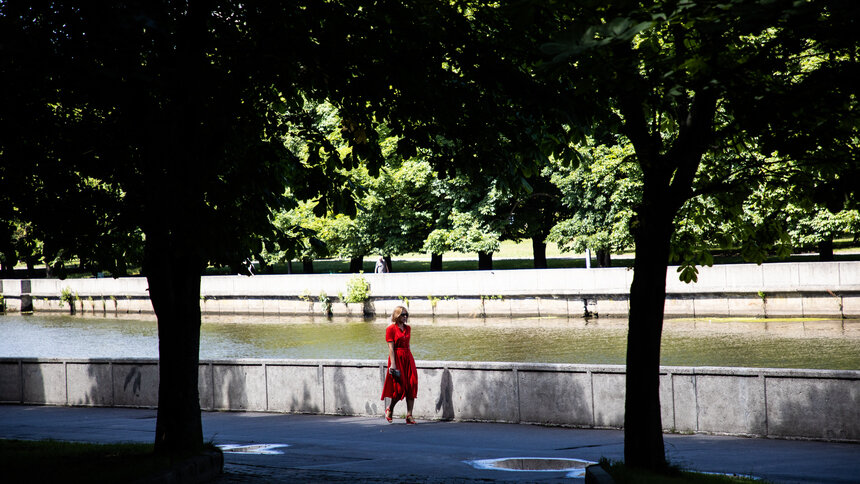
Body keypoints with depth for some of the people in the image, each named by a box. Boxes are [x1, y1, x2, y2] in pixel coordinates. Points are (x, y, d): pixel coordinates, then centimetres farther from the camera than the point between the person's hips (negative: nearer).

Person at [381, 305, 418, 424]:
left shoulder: (408, 328, 13)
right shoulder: (391, 329, -6)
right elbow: (391, 348, -11)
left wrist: (410, 359, 15)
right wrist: (393, 364, -17)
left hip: (408, 358, 6)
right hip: (397, 358, -6)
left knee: (411, 387, -3)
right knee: (399, 387, -3)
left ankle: (409, 415, -1)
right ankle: (390, 409, 24)